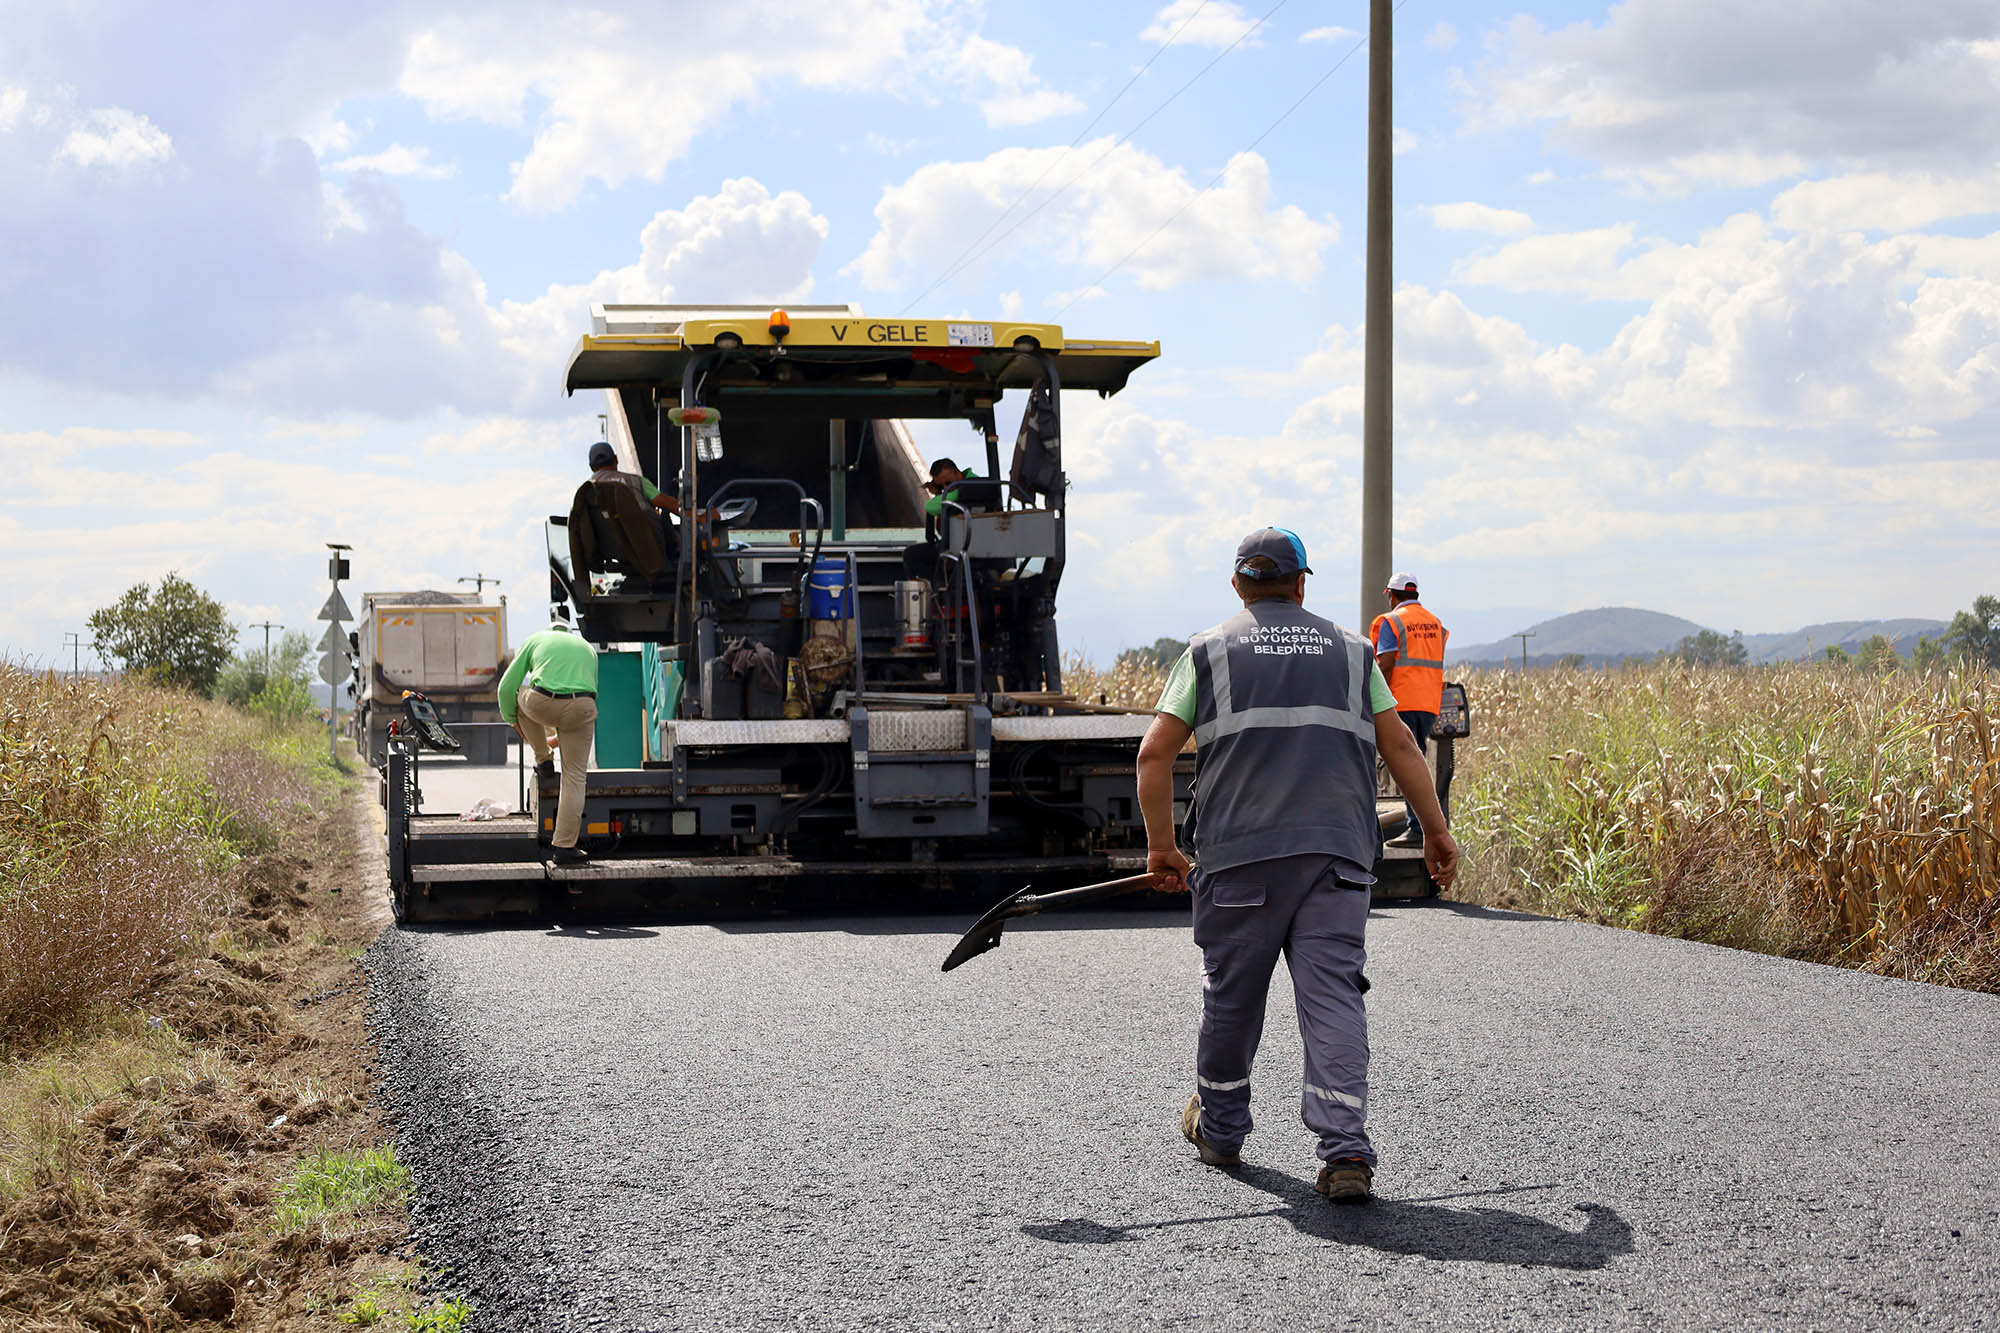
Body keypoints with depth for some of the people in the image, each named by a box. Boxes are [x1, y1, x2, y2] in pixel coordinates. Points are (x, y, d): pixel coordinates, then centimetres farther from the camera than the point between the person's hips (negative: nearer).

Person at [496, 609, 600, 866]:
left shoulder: (536, 639, 22)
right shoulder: (588, 648, 30)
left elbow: (506, 687, 16)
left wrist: (511, 719, 35)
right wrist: (561, 737, 47)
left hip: (542, 705, -1)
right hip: (580, 708, 1)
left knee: (517, 694, 34)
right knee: (575, 777, 9)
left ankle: (543, 761, 35)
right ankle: (565, 847, 7)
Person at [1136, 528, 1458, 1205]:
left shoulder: (1208, 650, 9)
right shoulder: (1350, 651, 13)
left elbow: (1155, 753, 2)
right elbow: (1400, 747, 9)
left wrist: (1161, 845, 9)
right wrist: (1437, 832, 15)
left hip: (1238, 854, -1)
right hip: (1337, 855, 1)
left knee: (1231, 994, 13)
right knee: (1334, 993, -3)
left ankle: (1219, 1130, 29)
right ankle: (1347, 1151, -13)